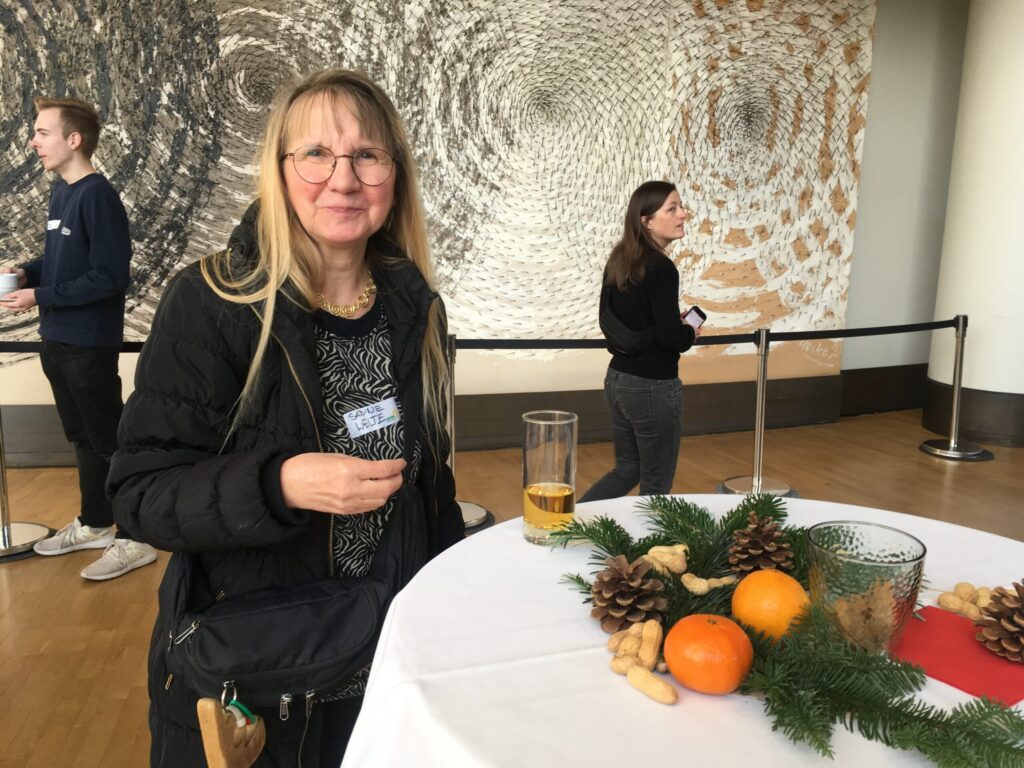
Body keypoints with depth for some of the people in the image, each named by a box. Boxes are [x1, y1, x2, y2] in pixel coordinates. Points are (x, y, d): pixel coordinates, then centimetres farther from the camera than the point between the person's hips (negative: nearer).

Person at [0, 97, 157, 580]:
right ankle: (94, 523, 34)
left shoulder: (97, 196, -16)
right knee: (81, 437, 18)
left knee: (110, 441, 0)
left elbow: (109, 276, -20)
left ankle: (134, 539, 11)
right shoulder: (59, 190, 9)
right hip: (57, 340, 9)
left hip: (89, 344, -9)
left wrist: (40, 296, -17)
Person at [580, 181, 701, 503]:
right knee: (655, 485, 11)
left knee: (627, 470, 23)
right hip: (652, 387, -8)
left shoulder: (617, 261, 6)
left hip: (617, 379, 8)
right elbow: (670, 337, -23)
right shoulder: (661, 268, -19)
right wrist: (690, 332, -2)